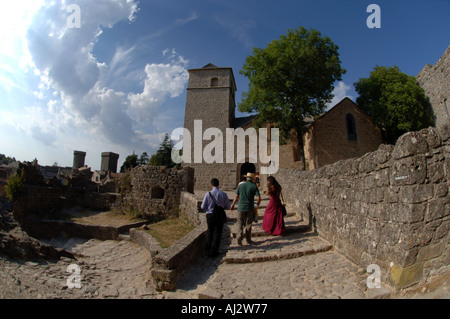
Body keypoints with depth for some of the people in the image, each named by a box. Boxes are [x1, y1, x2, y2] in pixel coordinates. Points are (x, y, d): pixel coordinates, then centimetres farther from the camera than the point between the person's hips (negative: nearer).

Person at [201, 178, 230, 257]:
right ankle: (213, 252, 16)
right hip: (219, 215, -1)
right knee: (217, 234, 11)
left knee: (210, 232, 21)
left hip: (210, 215, 1)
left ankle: (208, 250, 32)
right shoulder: (223, 194, -8)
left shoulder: (208, 194, -9)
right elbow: (227, 207, 1)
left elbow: (203, 207, -4)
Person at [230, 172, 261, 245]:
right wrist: (257, 205, 9)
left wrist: (233, 205, 16)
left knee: (240, 223, 9)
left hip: (241, 208, 0)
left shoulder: (240, 185, 1)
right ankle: (248, 240, 20)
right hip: (250, 208, 0)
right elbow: (259, 198, -10)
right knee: (248, 224, 13)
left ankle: (239, 237, -9)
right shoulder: (254, 186, -4)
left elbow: (236, 197, 3)